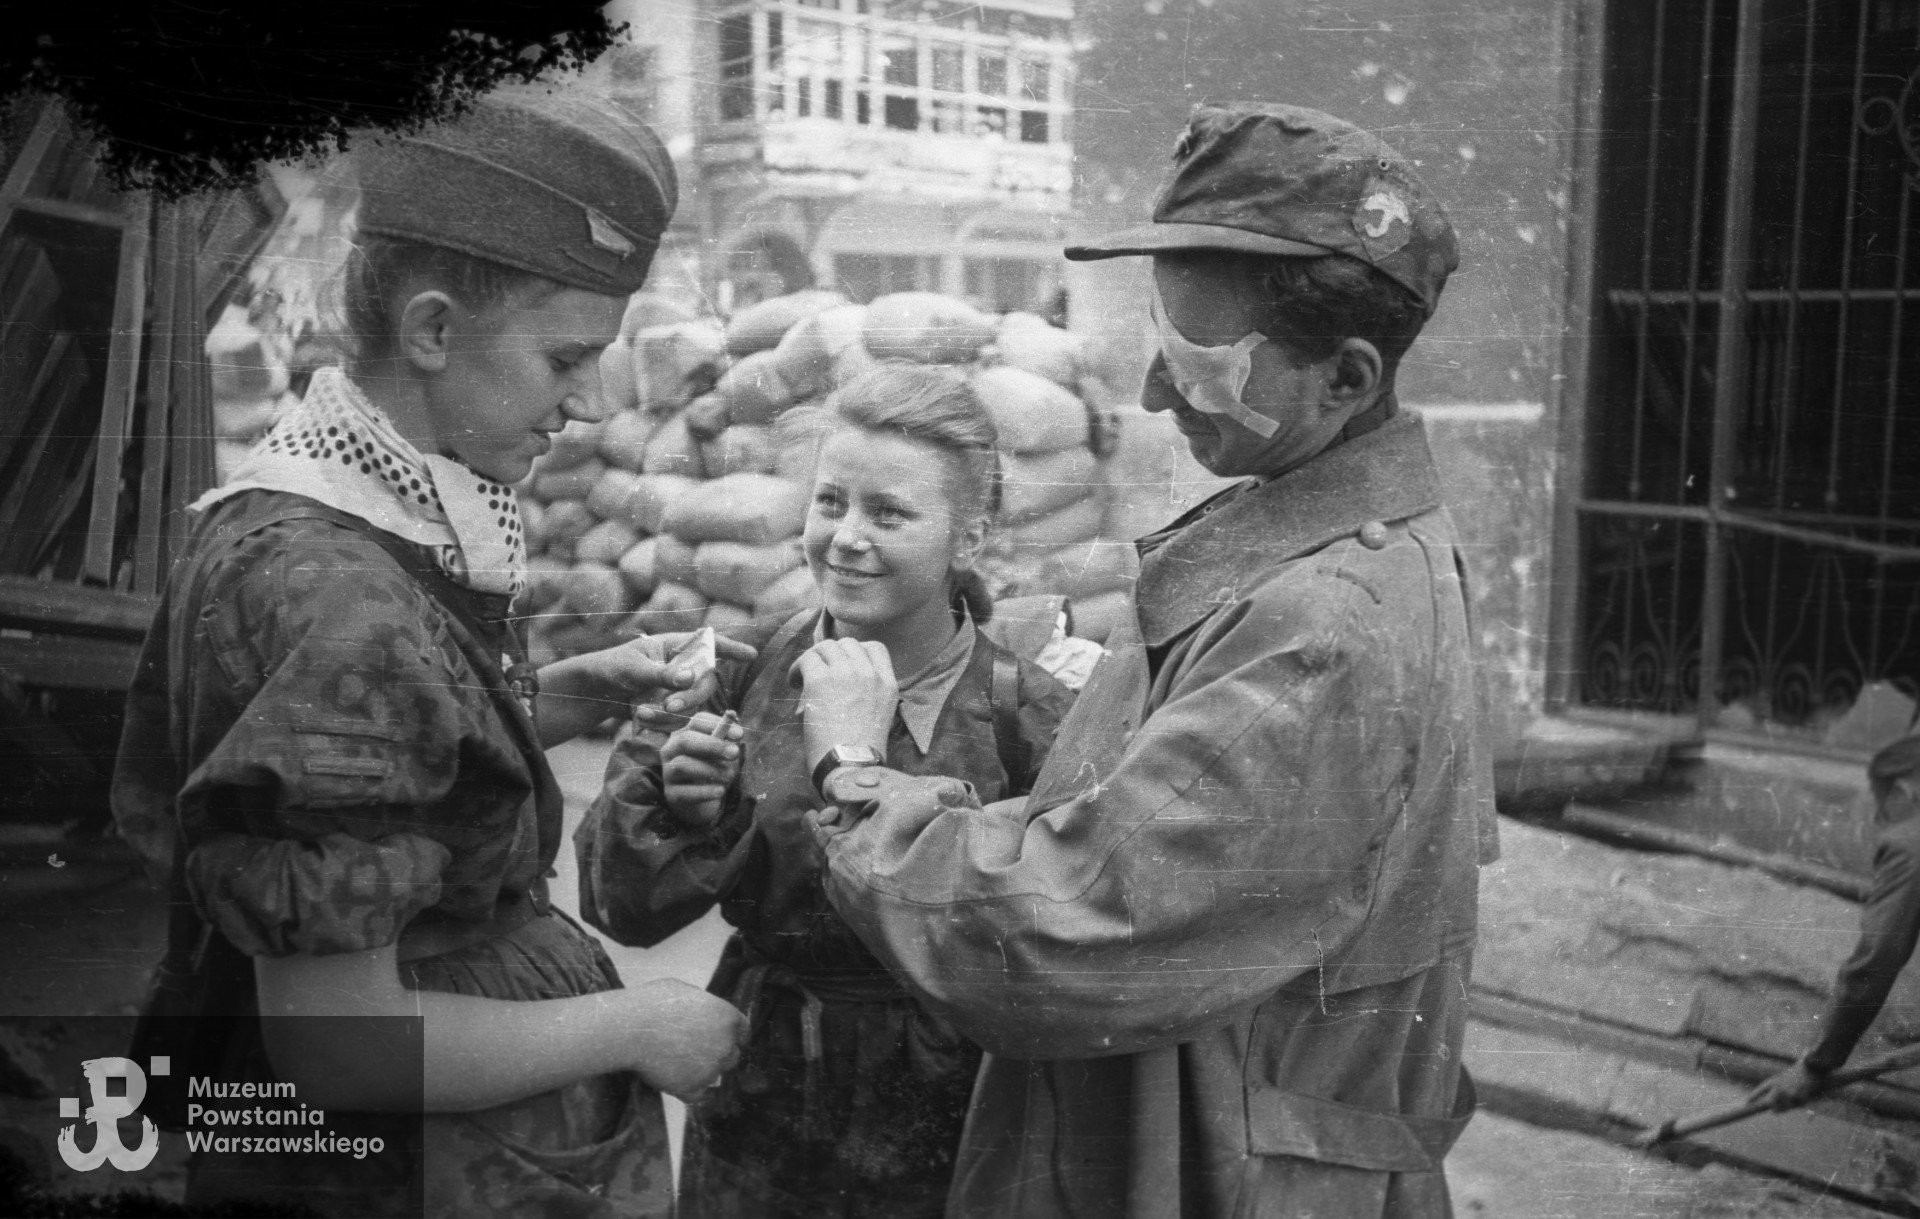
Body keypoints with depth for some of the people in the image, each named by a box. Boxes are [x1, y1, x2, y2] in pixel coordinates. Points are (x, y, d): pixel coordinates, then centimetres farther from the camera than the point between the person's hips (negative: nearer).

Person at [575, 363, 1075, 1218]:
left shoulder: (1024, 719, -13)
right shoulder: (748, 673, -6)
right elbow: (622, 908, -3)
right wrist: (669, 805, -22)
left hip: (938, 1133, -2)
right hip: (753, 1115, 3)